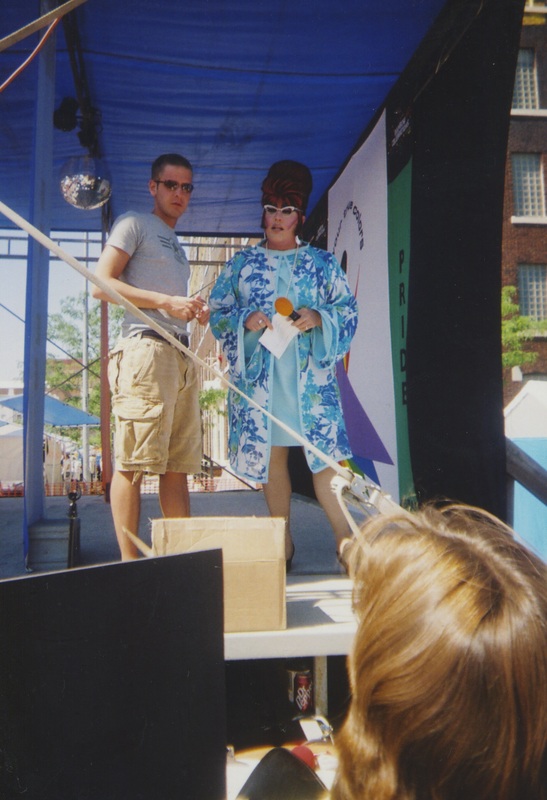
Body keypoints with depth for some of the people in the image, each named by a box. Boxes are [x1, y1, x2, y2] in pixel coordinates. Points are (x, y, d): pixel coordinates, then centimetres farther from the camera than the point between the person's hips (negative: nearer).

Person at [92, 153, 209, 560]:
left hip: (182, 354, 8)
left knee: (178, 464, 7)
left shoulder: (176, 244, 29)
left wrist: (196, 310, 12)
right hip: (146, 348, -8)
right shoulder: (134, 224, 5)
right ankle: (130, 564, -6)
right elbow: (101, 284, -7)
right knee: (133, 462, -9)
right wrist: (167, 302, -12)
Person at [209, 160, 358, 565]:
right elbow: (217, 312, 10)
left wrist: (318, 318, -12)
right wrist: (245, 320, -10)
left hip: (309, 374, -1)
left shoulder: (322, 263, 12)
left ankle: (345, 538, 1)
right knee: (270, 455, 4)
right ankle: (284, 544, 15)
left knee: (324, 452, -8)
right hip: (259, 375, 1)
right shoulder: (242, 263, 13)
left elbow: (349, 311, 8)